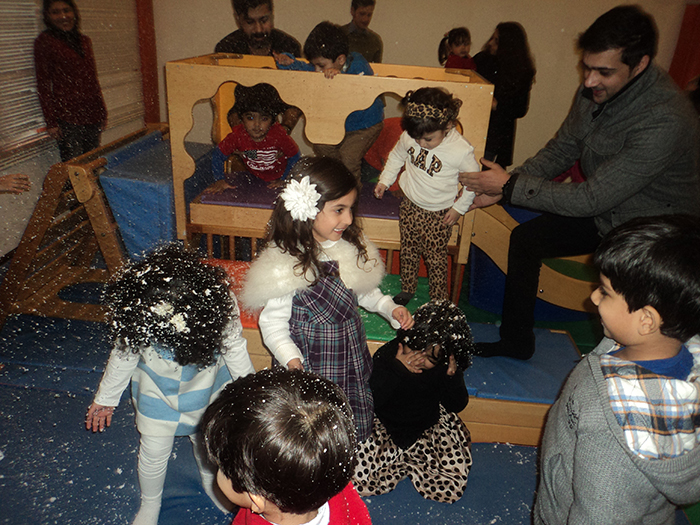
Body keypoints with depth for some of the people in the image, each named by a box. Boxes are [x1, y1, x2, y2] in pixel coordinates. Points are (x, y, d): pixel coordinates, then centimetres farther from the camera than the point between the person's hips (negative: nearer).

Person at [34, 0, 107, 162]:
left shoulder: (85, 41, 15)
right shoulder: (45, 41, -1)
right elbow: (43, 85, -4)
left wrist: (102, 112, 15)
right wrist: (51, 122, -10)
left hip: (92, 114, 5)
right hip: (67, 116, -5)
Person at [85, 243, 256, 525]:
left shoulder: (218, 301, -35)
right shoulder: (134, 310, -31)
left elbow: (234, 348, -17)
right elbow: (124, 353, -11)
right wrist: (105, 398, 4)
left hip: (206, 387, 0)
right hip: (156, 390, 0)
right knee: (153, 453, 15)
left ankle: (211, 481, 57)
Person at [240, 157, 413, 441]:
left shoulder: (352, 247, -3)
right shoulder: (285, 265, -21)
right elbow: (272, 323, -15)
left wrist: (390, 308, -1)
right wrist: (291, 359, -28)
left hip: (352, 359, 6)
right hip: (310, 368, -5)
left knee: (359, 429, 15)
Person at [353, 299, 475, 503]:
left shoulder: (447, 365, -10)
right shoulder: (387, 354, -18)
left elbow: (457, 405, -4)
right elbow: (370, 402, -21)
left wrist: (453, 376, -23)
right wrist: (396, 368, -32)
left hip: (429, 429, 2)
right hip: (385, 428, -1)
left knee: (452, 489, -16)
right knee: (356, 478, -21)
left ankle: (408, 463, 11)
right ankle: (408, 462, 7)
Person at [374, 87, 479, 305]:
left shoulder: (461, 151, -23)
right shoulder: (409, 137, -11)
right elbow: (397, 156, 11)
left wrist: (459, 208, -7)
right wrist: (384, 180, 10)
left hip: (439, 214, -4)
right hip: (410, 206, 4)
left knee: (435, 258, 6)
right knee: (408, 252, 17)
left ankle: (439, 301, 24)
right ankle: (407, 289, 38)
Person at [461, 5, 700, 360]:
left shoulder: (665, 121, -34)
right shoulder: (596, 90, -11)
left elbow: (592, 198, -34)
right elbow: (561, 150, 0)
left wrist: (512, 186, -29)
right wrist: (501, 187, -14)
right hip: (604, 213, 7)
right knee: (525, 239, 4)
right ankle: (516, 342, 17)